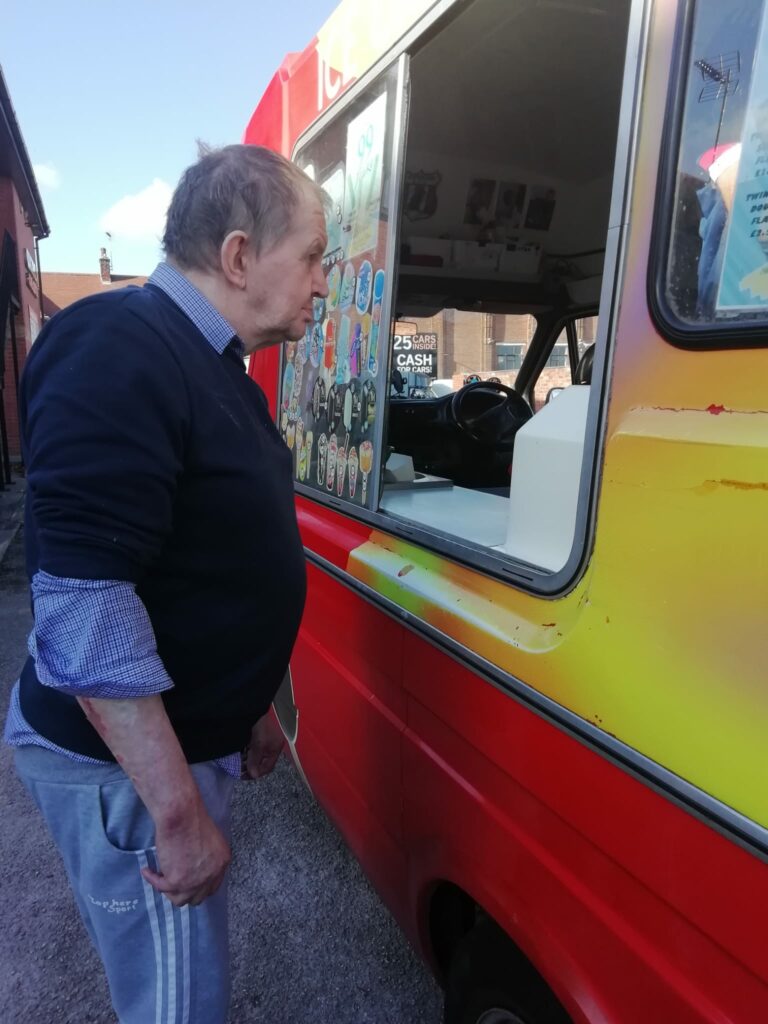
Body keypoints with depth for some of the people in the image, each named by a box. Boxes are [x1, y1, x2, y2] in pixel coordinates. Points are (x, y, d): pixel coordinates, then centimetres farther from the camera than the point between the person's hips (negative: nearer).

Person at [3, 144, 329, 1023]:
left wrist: (247, 709, 20)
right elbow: (83, 609, -28)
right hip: (126, 764, -9)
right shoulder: (116, 354, -21)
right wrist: (179, 812, -23)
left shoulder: (210, 364, 10)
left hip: (179, 740, 9)